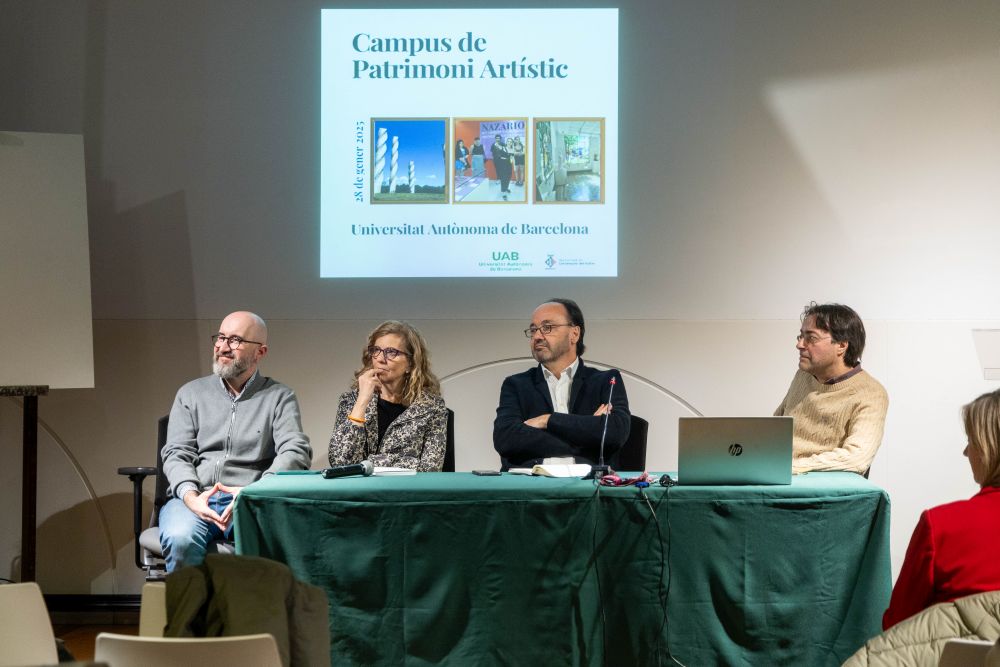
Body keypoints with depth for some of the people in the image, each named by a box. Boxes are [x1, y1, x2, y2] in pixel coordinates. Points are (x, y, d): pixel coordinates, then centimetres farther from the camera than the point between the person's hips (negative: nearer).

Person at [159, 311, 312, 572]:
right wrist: (190, 496, -14)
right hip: (195, 499, 2)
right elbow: (177, 453, 9)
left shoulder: (280, 397, 12)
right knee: (180, 539, -35)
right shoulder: (191, 393, 19)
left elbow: (296, 453, -3)